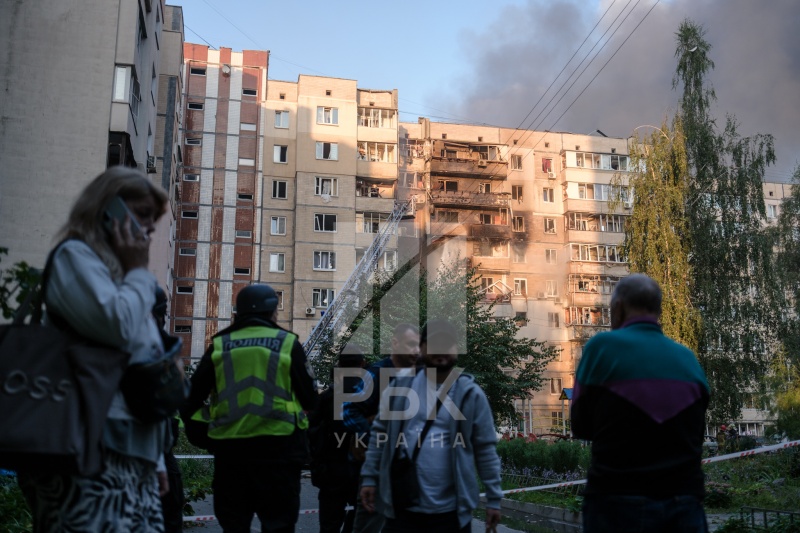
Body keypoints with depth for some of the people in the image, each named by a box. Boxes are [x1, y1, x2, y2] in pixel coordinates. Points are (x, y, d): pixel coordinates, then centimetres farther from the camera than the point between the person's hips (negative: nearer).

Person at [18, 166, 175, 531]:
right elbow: (117, 328, -20)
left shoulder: (120, 274, 24)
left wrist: (156, 459, 22)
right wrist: (138, 271, -2)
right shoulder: (74, 255, -2)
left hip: (133, 453, 9)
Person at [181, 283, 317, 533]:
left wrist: (201, 433, 17)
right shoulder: (287, 344, 1)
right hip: (278, 446, -2)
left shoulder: (220, 345, 7)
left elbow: (192, 398, 5)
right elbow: (309, 400, 2)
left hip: (230, 448, 3)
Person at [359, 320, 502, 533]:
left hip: (450, 510, -1)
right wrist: (369, 477, 5)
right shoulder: (401, 385, 3)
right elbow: (380, 433, 9)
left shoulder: (471, 393, -2)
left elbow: (486, 449, 0)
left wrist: (494, 499, -1)